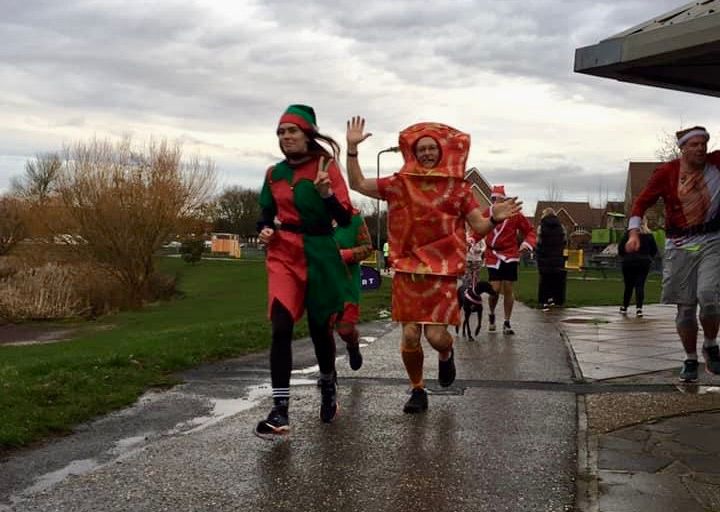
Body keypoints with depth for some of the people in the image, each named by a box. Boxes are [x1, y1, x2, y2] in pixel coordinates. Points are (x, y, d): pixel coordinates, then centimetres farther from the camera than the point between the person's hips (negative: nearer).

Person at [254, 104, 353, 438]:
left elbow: (345, 220, -10)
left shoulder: (326, 167, -4)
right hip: (283, 255, 2)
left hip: (319, 256, -2)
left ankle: (328, 388, 38)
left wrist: (326, 193, -27)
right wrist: (264, 230, -4)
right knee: (280, 328, -15)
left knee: (319, 328, 9)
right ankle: (280, 411, -11)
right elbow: (266, 214, 18)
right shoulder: (274, 173, 7)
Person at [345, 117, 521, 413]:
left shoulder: (458, 187, 2)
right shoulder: (400, 184, 4)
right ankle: (417, 391, 21)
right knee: (410, 335, -1)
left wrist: (494, 219, -21)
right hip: (408, 270, 1)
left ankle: (446, 355, 30)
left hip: (443, 272, -1)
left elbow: (479, 227, 1)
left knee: (436, 336, -9)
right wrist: (352, 148, -5)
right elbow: (357, 184, 4)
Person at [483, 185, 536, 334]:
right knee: (495, 289, -8)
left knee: (508, 290, 1)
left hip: (510, 256, 0)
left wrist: (527, 243, -13)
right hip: (493, 256, 1)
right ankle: (491, 315, 22)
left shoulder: (514, 214, -4)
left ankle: (507, 323, 14)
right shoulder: (487, 214, 1)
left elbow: (530, 230, 4)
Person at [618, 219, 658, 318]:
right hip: (644, 263, 1)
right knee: (640, 285, 1)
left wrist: (624, 256, 10)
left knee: (628, 286, 9)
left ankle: (624, 307, 18)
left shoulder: (629, 233, -6)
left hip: (629, 262, -1)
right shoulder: (649, 234, 3)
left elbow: (620, 247, -8)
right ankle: (639, 308, -9)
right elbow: (654, 250, 7)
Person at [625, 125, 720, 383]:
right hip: (679, 245, 1)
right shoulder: (666, 172, -3)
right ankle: (690, 359, 23)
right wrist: (634, 232, -11)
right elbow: (642, 202, 0)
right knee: (685, 307, 5)